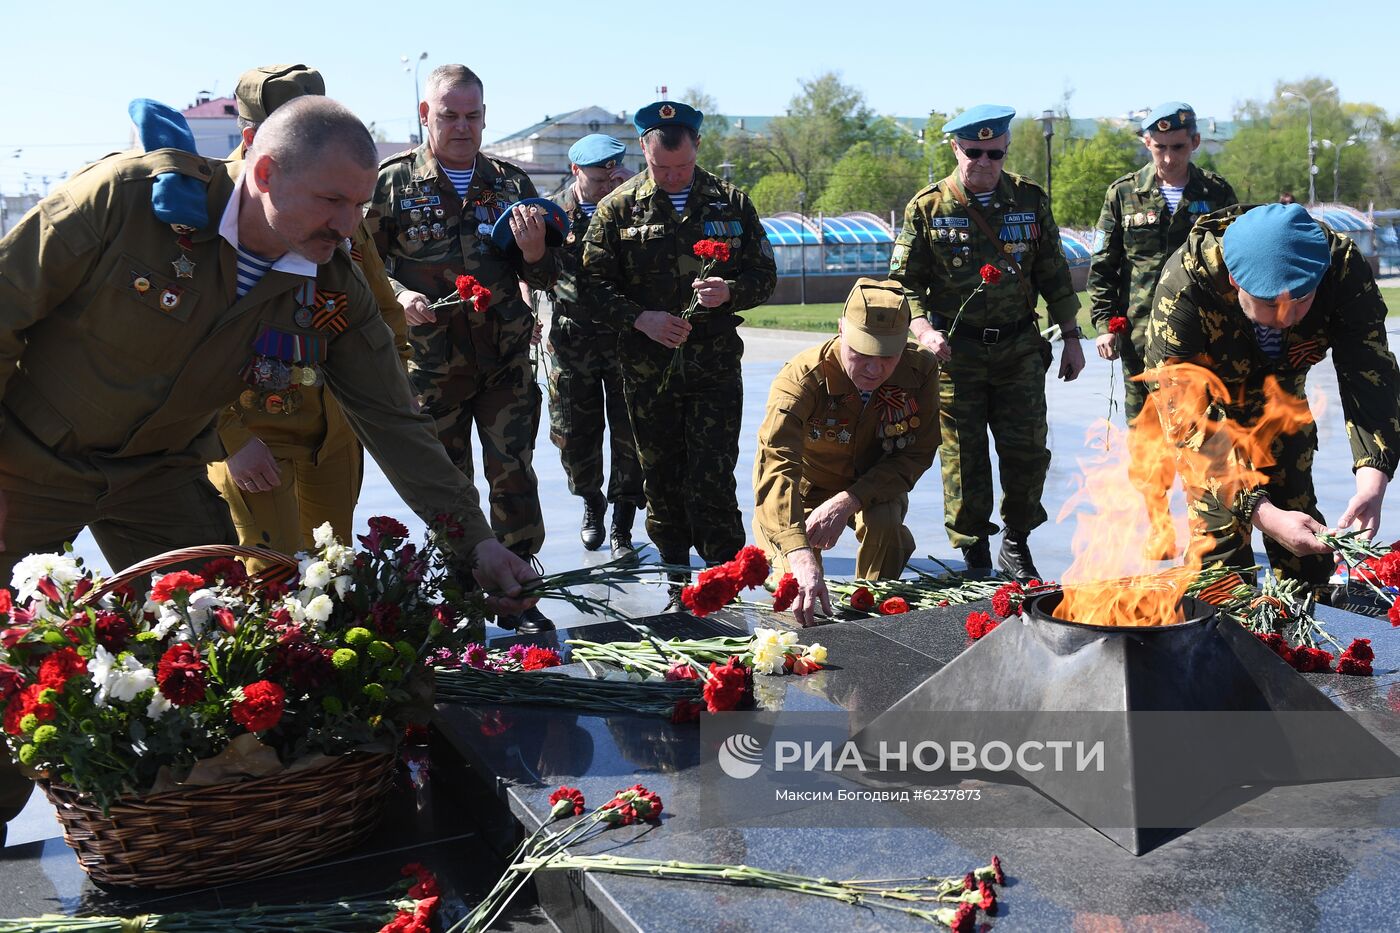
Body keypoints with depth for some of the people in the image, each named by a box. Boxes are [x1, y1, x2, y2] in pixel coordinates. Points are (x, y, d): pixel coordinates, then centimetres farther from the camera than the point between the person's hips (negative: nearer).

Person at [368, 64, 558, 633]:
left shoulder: (511, 183, 8)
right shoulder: (393, 181, 1)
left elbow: (544, 277, 11)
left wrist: (535, 253, -11)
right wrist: (398, 296, -17)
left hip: (506, 359, 1)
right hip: (432, 365, -1)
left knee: (513, 475, -1)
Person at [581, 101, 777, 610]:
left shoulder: (731, 202, 5)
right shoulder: (619, 207, 3)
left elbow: (764, 273, 6)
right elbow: (594, 281, 1)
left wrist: (730, 292, -15)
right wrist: (640, 318, -15)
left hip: (716, 363, -1)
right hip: (647, 368, 1)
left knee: (712, 479, -5)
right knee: (661, 477, 8)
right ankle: (677, 578, 21)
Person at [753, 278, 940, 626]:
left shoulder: (922, 370, -24)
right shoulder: (803, 378, -35)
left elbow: (915, 455, -16)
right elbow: (776, 466, -48)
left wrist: (848, 501, -33)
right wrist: (800, 556, -64)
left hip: (873, 488, 2)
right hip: (803, 492, -2)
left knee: (884, 522, -31)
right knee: (796, 594, -14)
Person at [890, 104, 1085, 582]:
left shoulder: (1030, 200, 6)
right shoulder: (927, 207, -1)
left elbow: (1053, 274, 13)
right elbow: (904, 282, 1)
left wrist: (1071, 336, 11)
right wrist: (923, 329, -16)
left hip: (1019, 348, 2)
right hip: (955, 351, -2)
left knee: (1029, 452, 4)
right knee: (963, 459, 1)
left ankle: (1016, 545, 25)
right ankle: (975, 558, 15)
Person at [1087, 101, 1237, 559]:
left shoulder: (1216, 193, 7)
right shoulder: (1124, 194, 6)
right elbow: (1102, 267, 9)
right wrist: (1104, 322, -1)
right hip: (1141, 338, 1)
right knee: (1146, 442, 5)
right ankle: (1158, 535, 17)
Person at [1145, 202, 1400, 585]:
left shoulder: (1342, 264, -30)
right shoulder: (1184, 286, -40)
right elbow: (1185, 420, -40)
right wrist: (1263, 514, -48)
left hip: (1281, 399, 3)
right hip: (1211, 405, -3)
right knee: (1219, 530, -12)